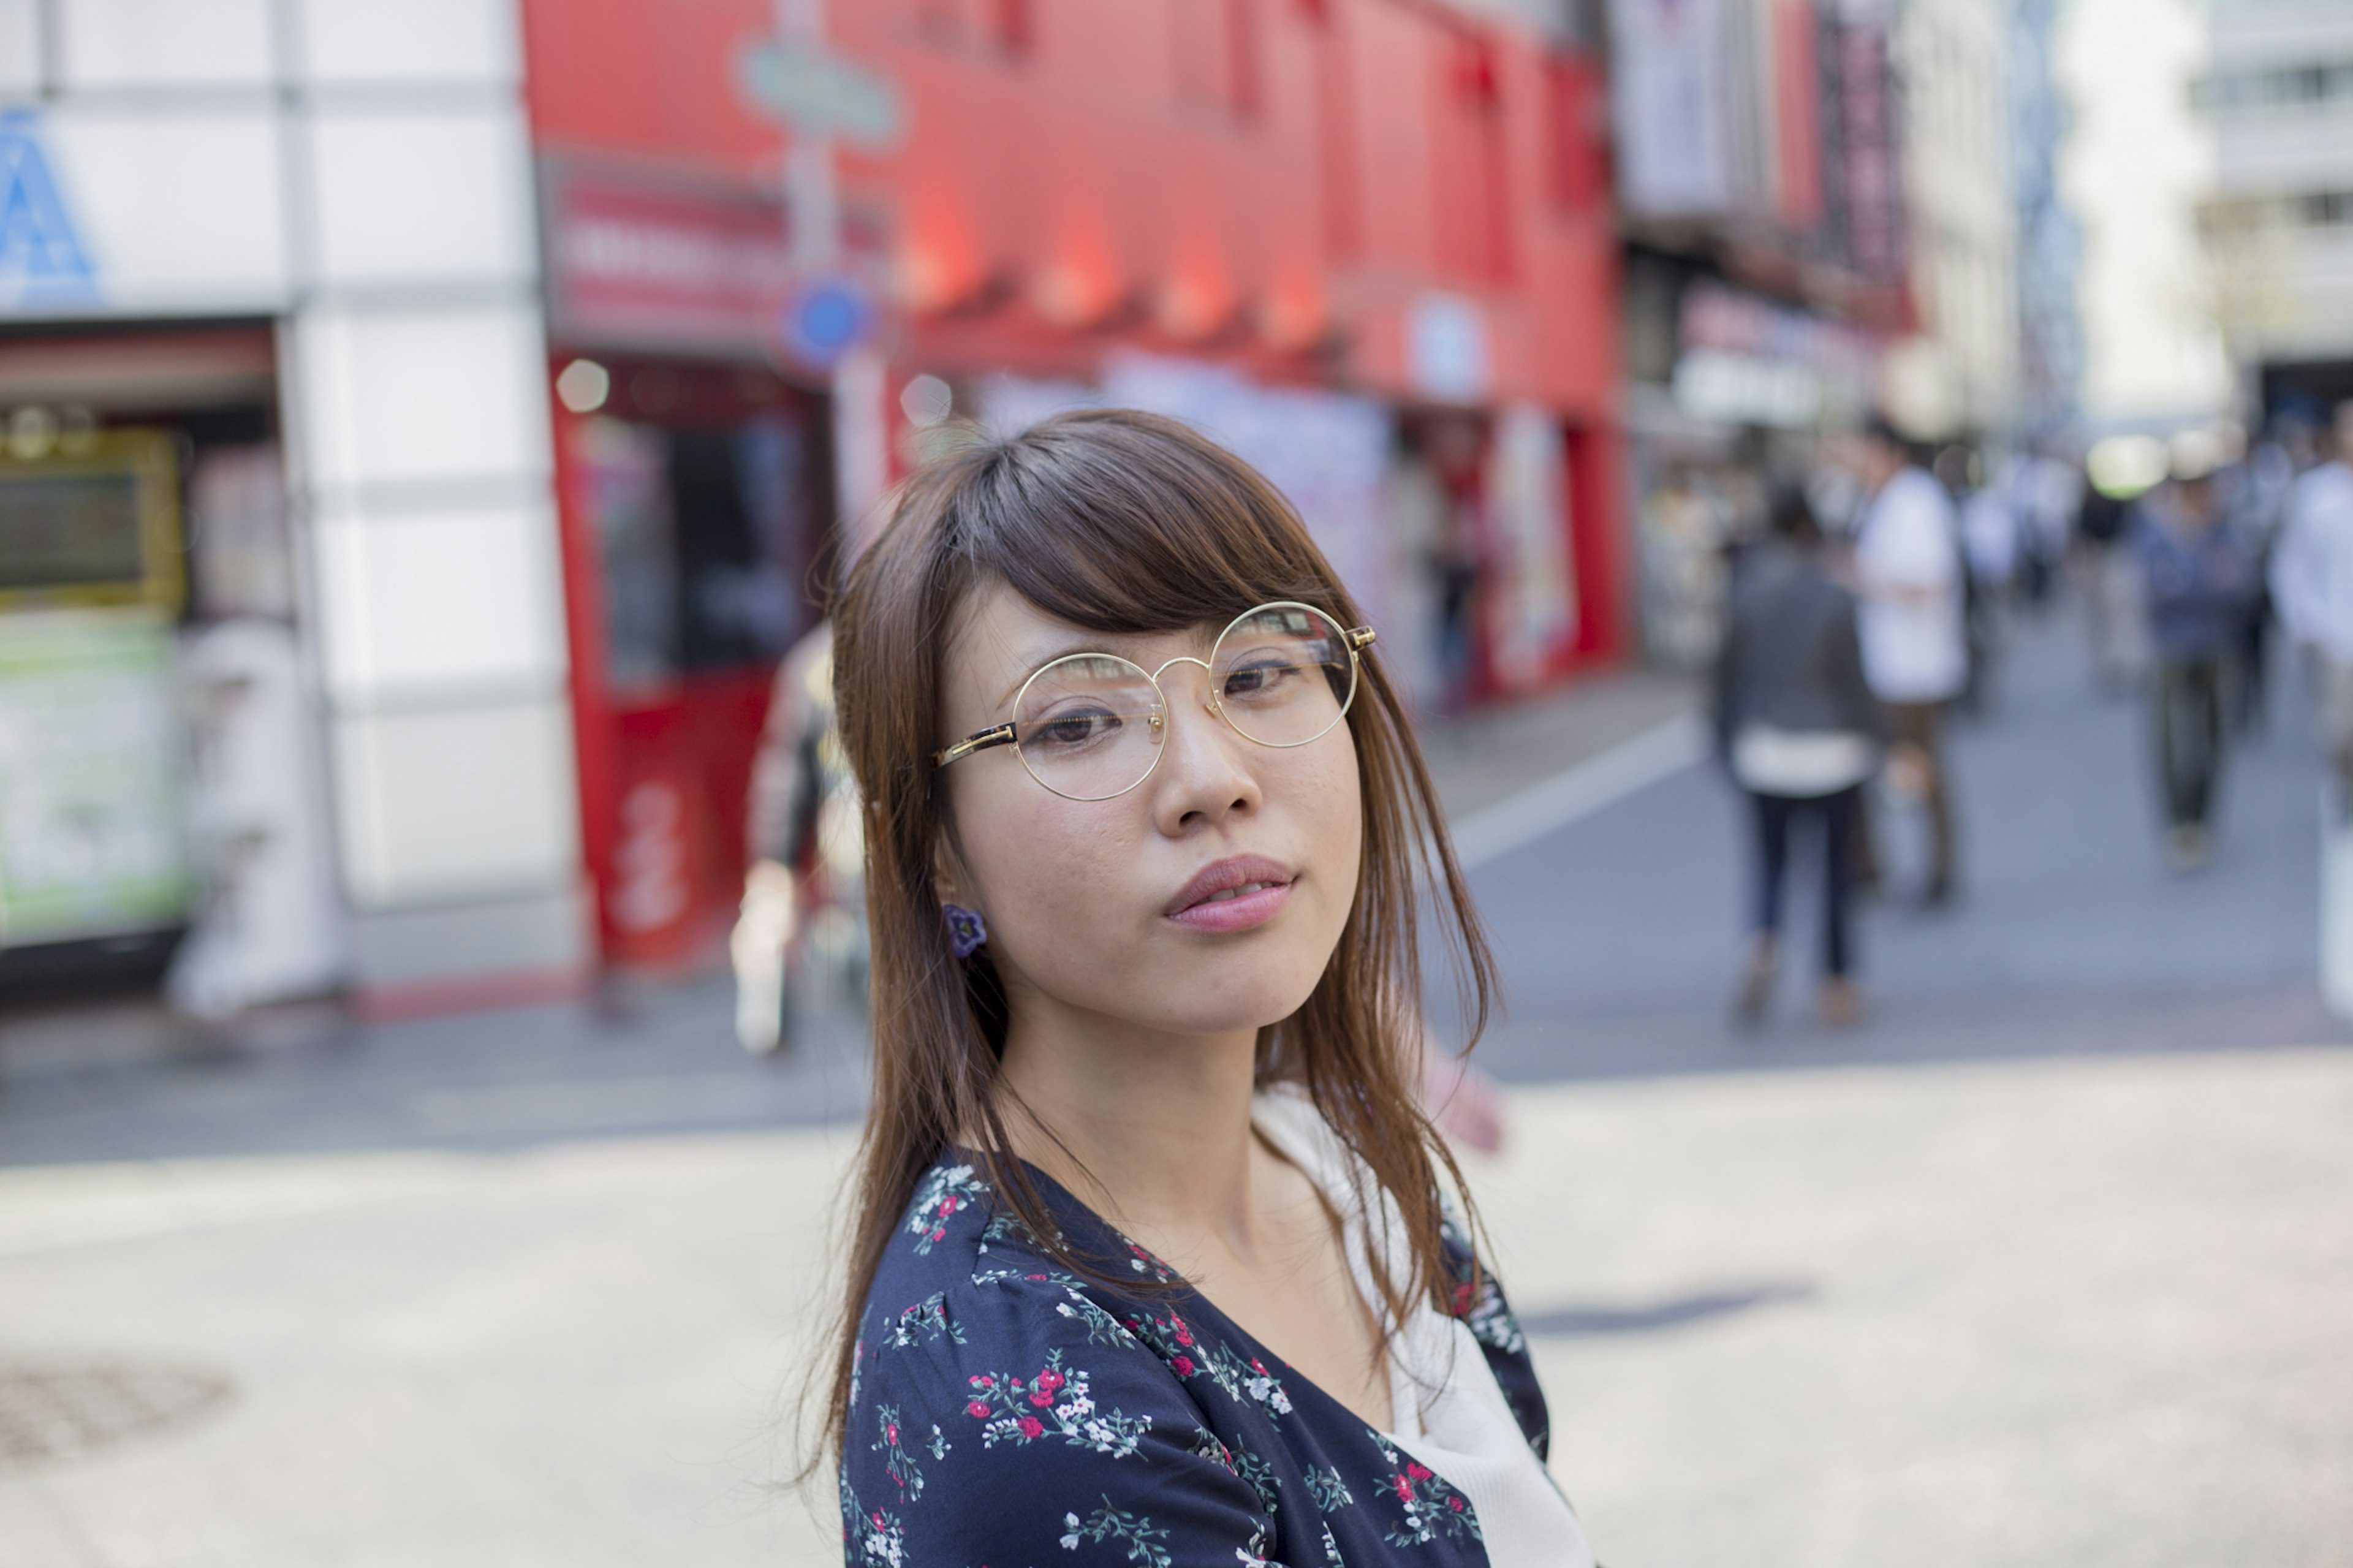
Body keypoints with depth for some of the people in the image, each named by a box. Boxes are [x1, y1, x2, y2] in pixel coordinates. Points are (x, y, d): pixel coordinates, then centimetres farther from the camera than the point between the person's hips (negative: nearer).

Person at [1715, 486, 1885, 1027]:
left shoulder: (1747, 592, -4)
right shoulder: (1835, 599, -14)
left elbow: (1730, 674, 2)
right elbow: (1851, 680, -10)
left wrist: (1727, 740, 14)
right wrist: (1878, 738, 2)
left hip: (1763, 749, 3)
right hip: (1831, 752, -3)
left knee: (1771, 861, 13)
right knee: (1834, 867, 9)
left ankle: (1762, 949, -15)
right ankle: (1836, 985, 14)